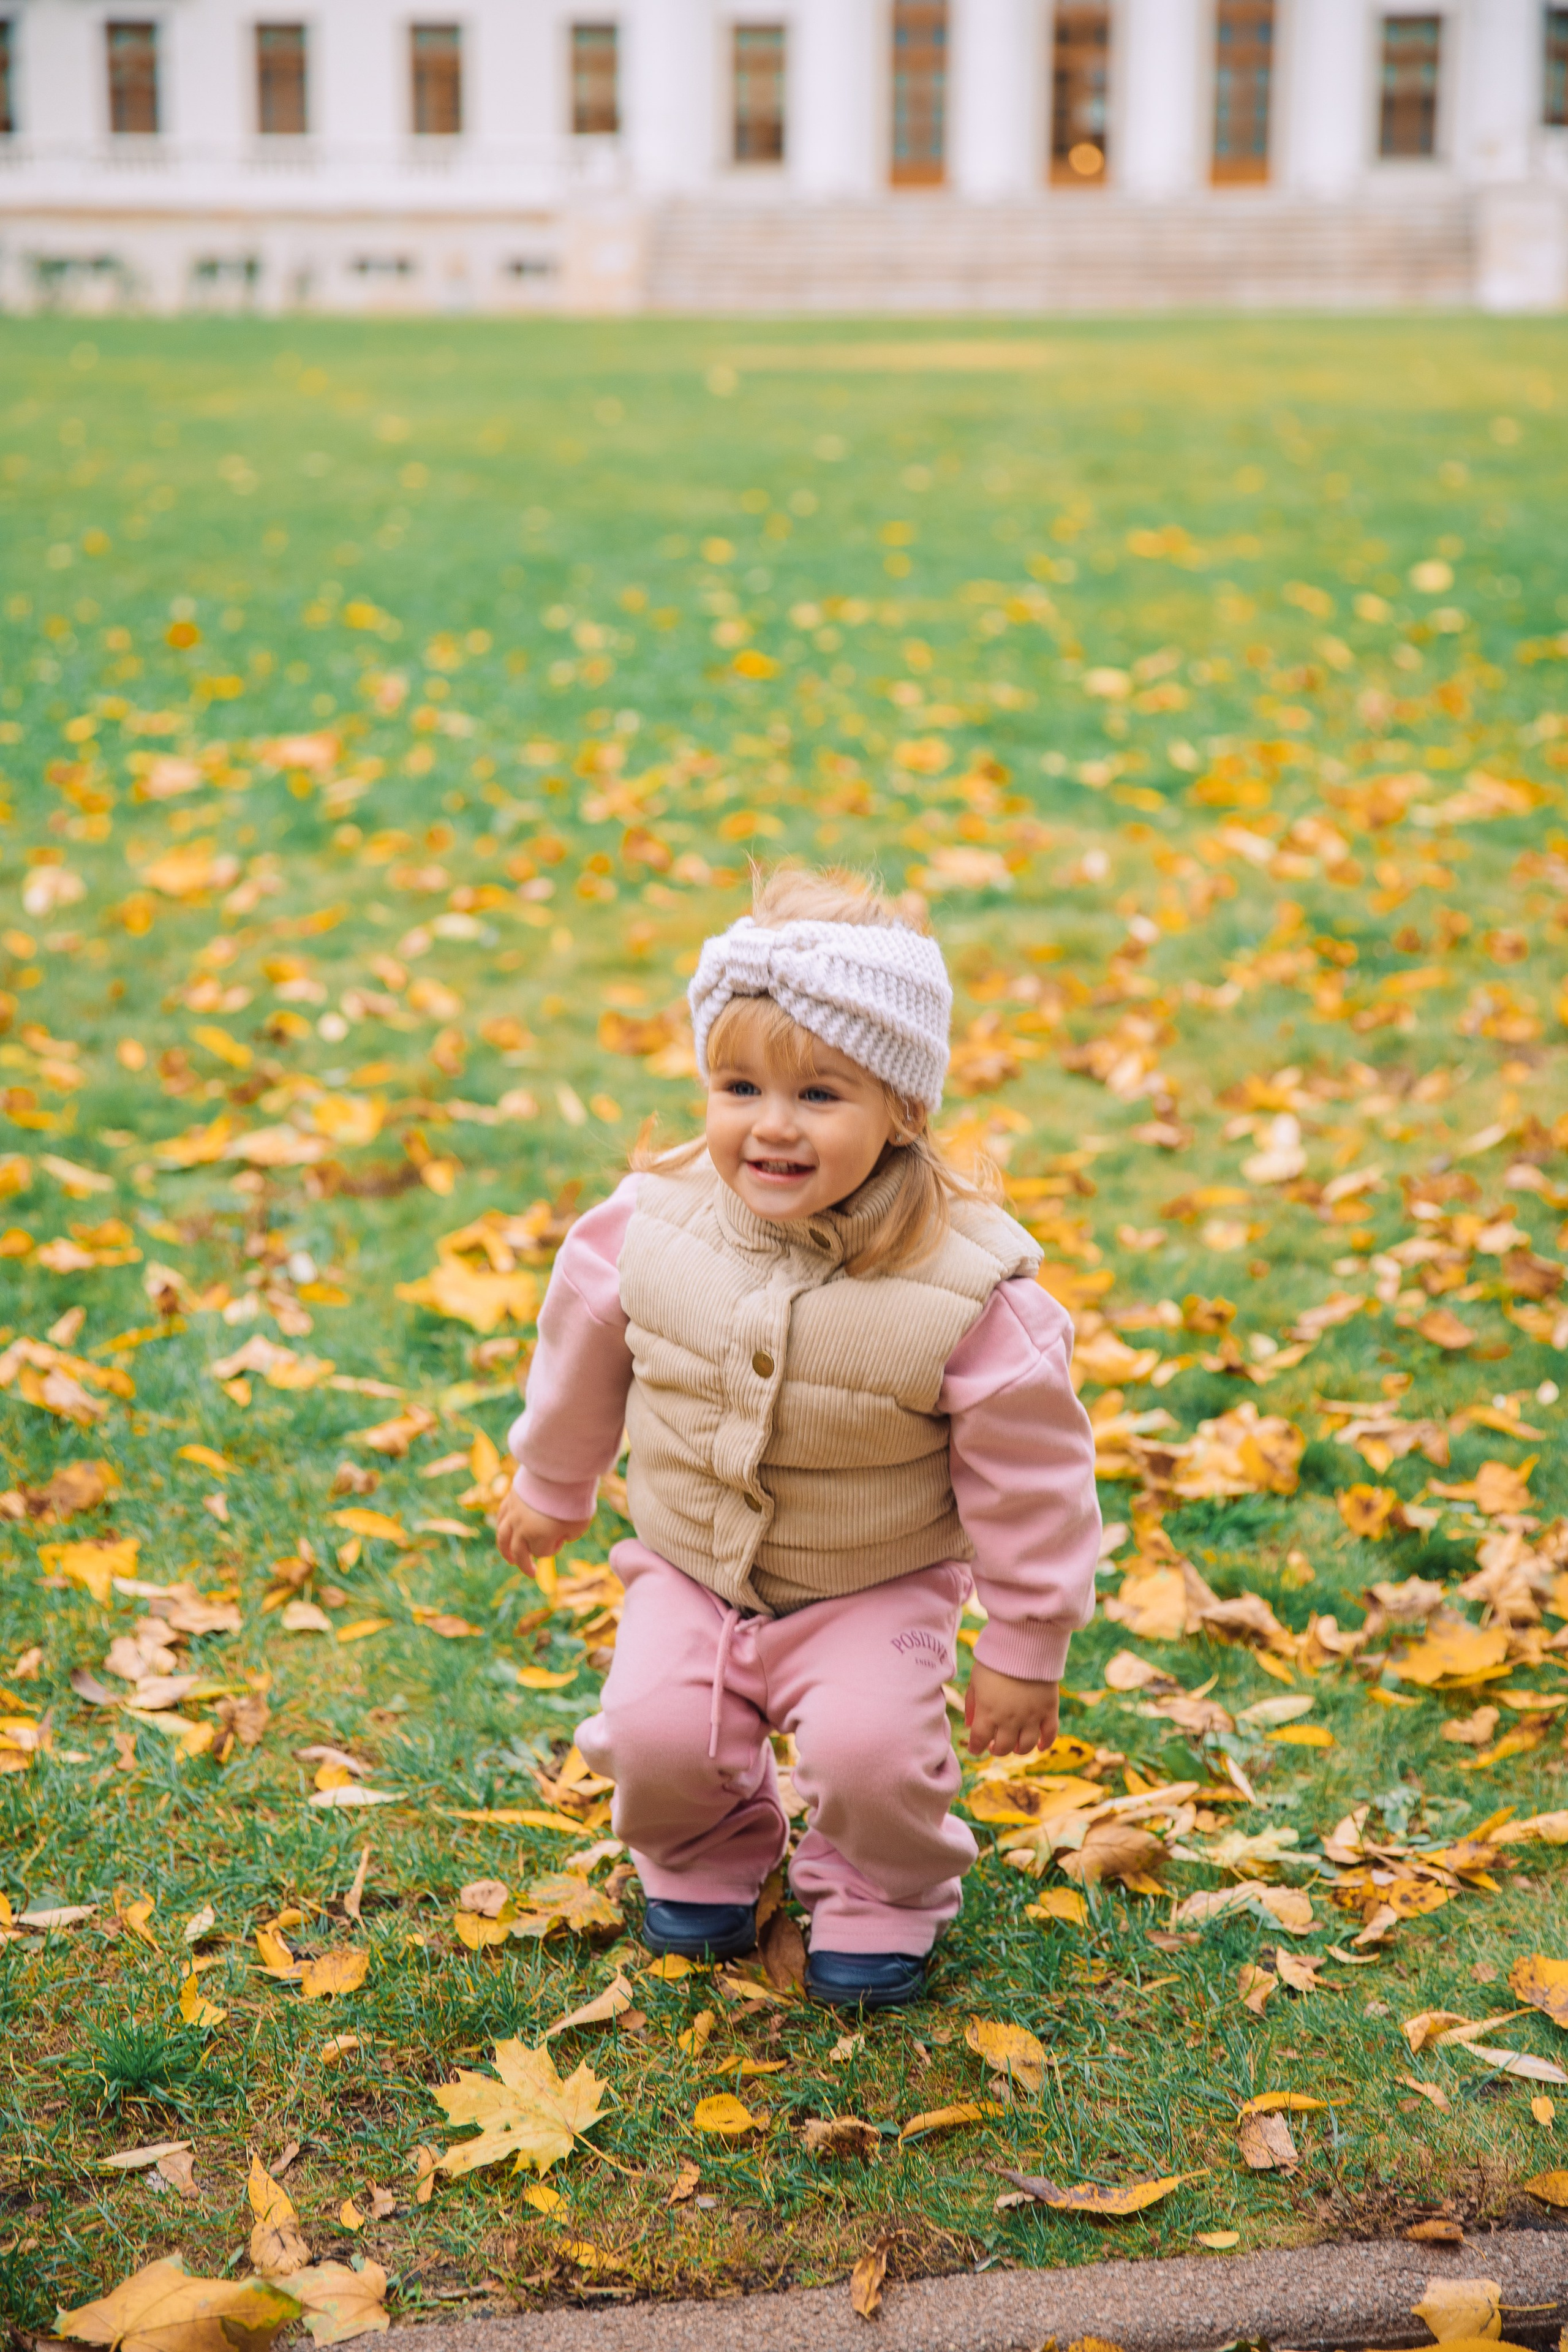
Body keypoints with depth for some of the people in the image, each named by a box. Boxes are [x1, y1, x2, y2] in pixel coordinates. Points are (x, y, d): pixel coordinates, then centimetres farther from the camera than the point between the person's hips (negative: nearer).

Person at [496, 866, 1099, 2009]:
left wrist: (1026, 1647, -7)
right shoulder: (652, 1229, -16)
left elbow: (1030, 1478, -14)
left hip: (872, 1591, -2)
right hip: (689, 1570, 3)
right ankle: (708, 1858, 21)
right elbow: (586, 1355, 5)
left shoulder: (970, 1292, -25)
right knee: (653, 1736, -15)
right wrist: (553, 1488, 20)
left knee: (870, 1749, -22)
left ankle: (881, 1898, 13)